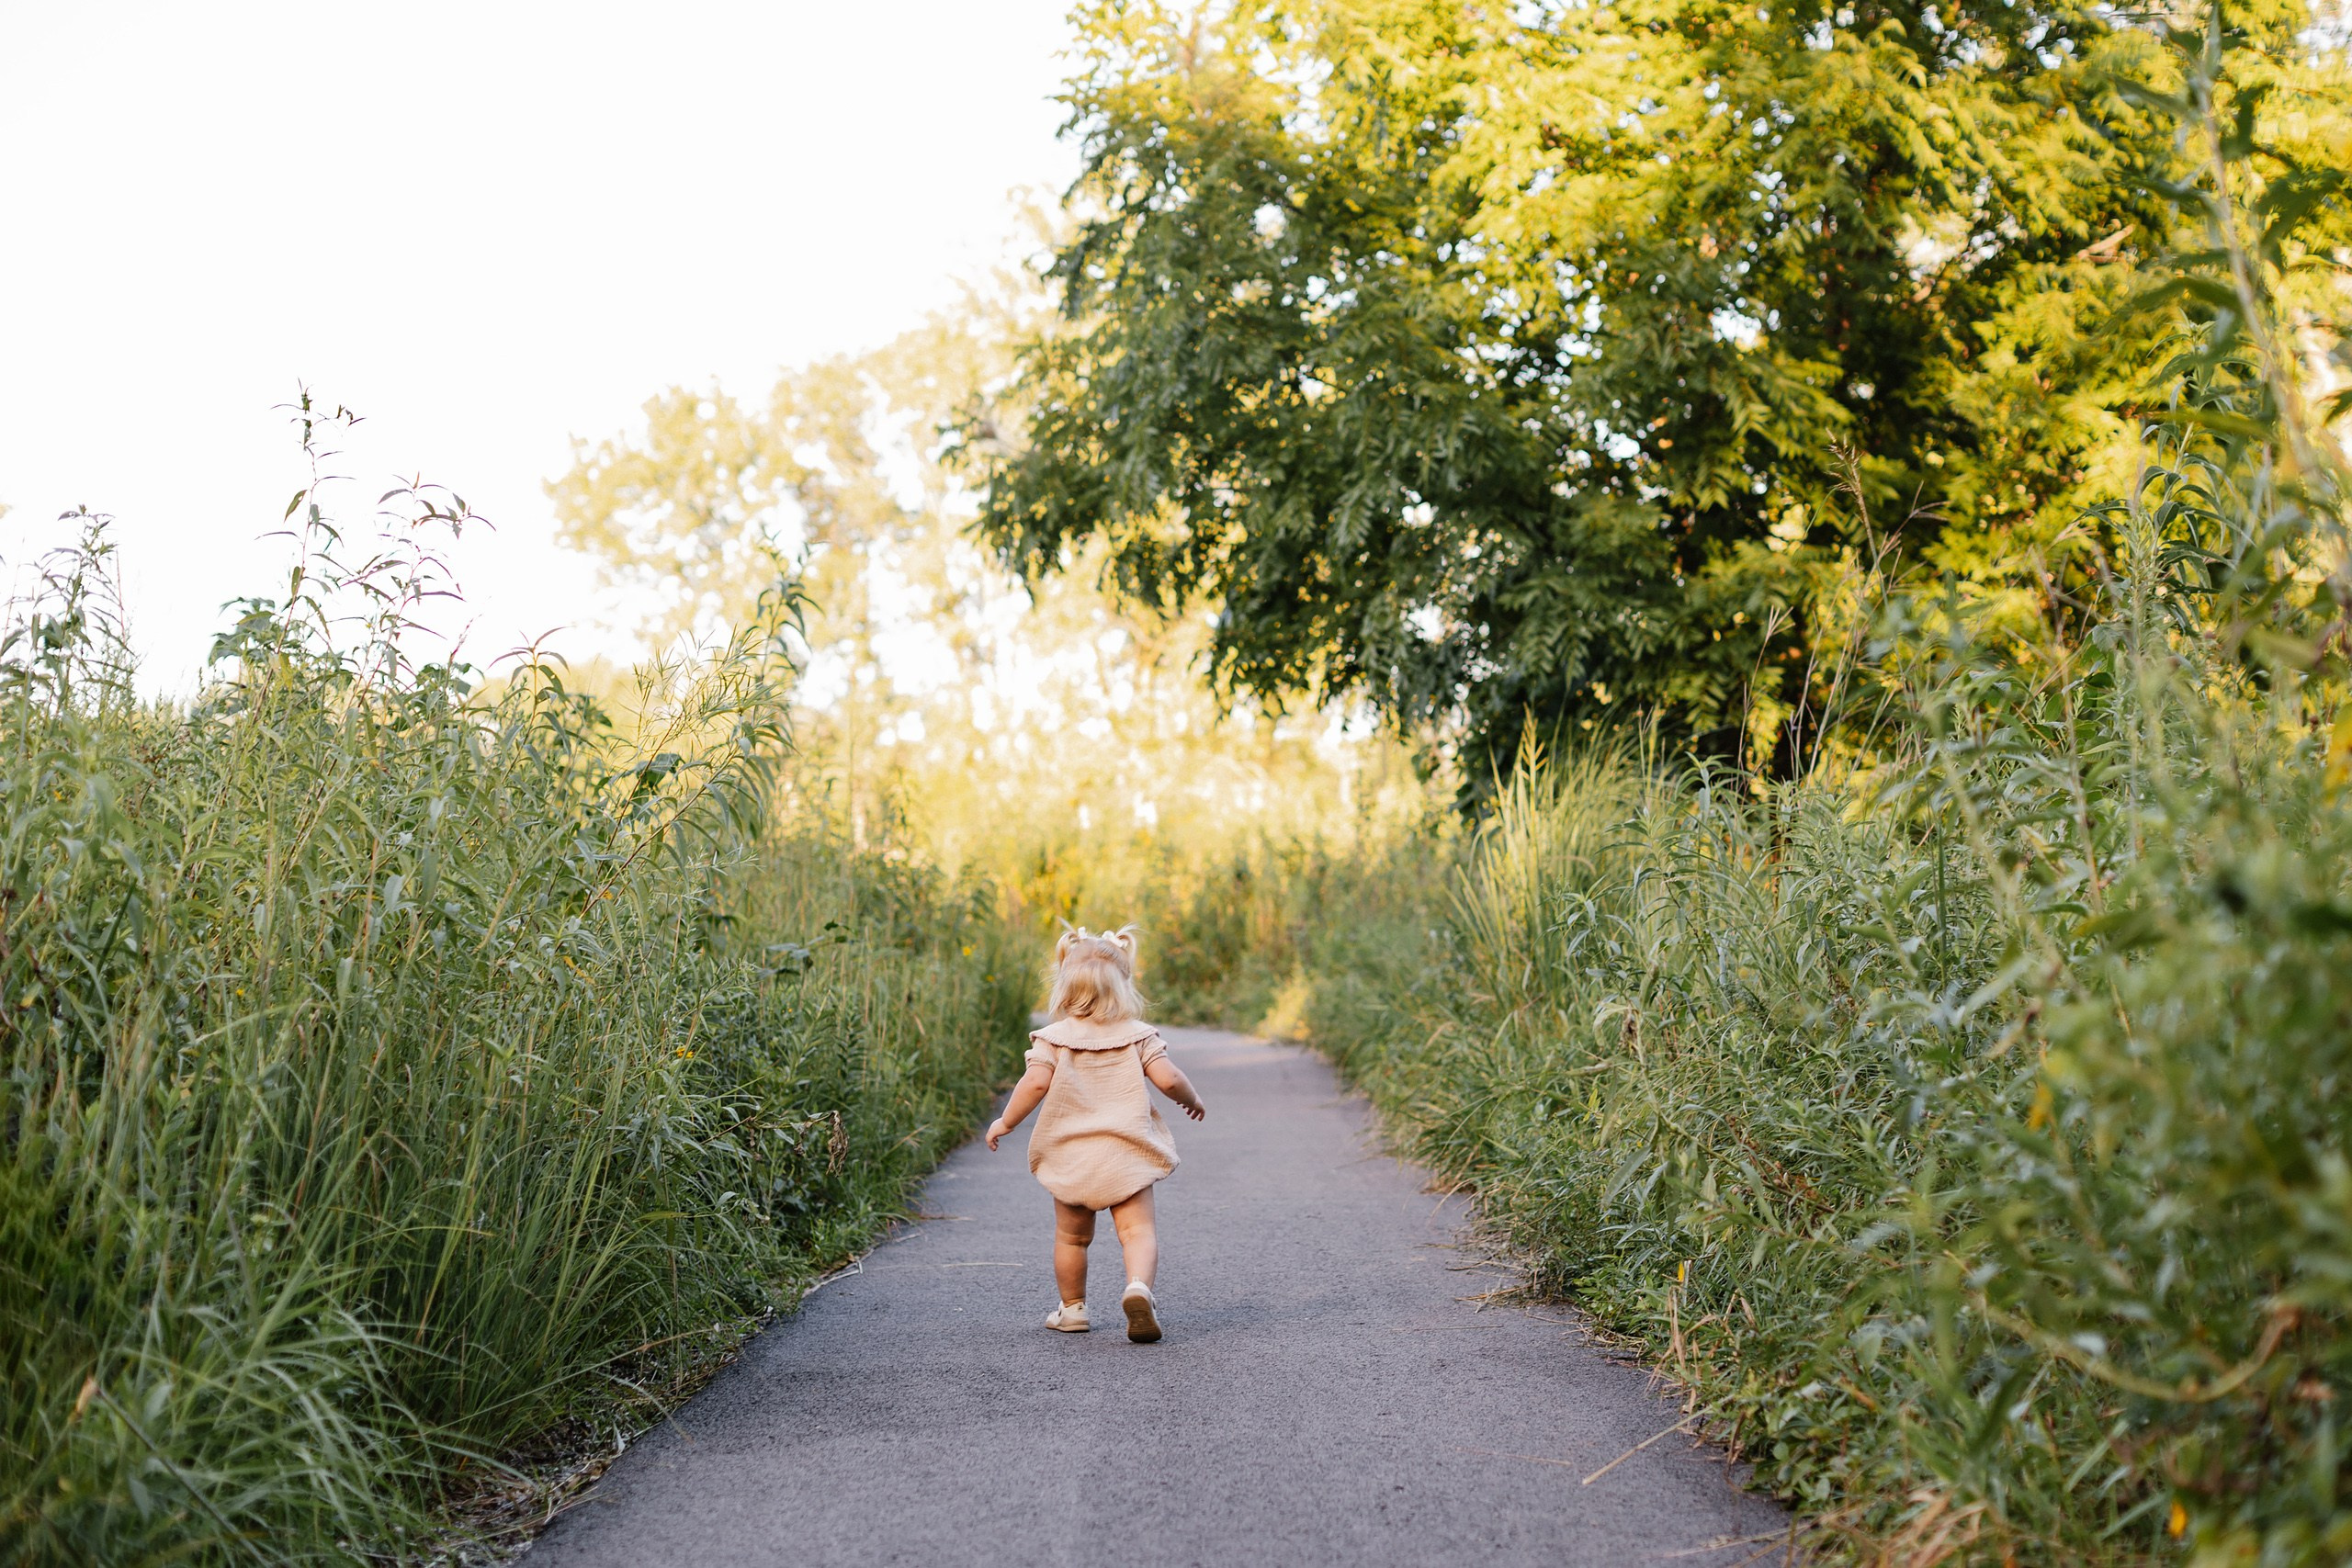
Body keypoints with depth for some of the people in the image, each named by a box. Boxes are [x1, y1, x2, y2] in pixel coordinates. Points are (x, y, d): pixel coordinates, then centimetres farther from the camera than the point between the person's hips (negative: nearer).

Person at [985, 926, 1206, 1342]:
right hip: (1126, 1152, -1)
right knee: (1138, 1230, -5)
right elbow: (1169, 1078, -7)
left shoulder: (1053, 1038, -1)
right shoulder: (1139, 1035, 2)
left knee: (1071, 1236, 16)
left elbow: (1036, 1082, -13)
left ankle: (1072, 1308, 26)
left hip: (1070, 1155, 1)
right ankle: (1139, 1286, -30)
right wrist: (1192, 1100, 14)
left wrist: (1005, 1122, 0)